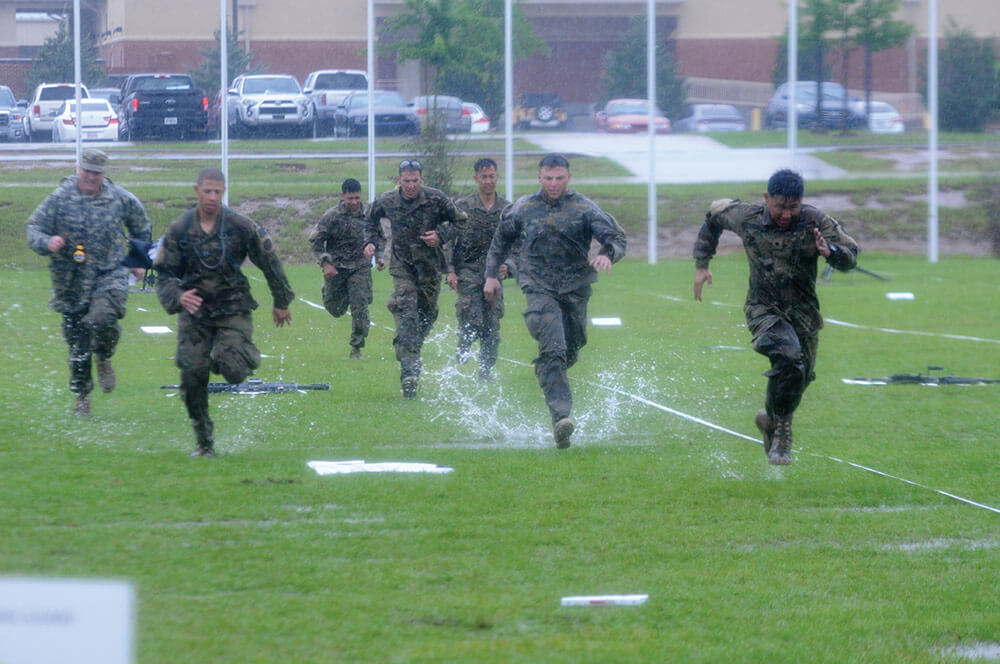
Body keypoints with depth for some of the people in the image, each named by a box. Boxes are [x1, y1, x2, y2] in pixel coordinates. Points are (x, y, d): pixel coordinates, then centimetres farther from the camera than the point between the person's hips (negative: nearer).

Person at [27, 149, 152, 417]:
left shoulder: (120, 199, 2)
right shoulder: (60, 198, -3)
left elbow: (141, 227, 20)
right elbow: (34, 228, -1)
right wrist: (47, 243, -23)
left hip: (110, 275, -1)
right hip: (71, 281, 1)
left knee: (102, 320, -27)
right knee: (77, 341, 5)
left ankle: (104, 359, 6)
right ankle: (82, 396, 23)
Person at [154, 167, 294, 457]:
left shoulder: (240, 226, -6)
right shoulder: (179, 230, -1)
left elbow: (269, 262, 5)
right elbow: (165, 272, 2)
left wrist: (281, 302, 13)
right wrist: (177, 297, -19)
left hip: (233, 310, -2)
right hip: (194, 311, 2)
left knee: (233, 371, -21)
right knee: (192, 377, -6)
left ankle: (247, 356, 17)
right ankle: (204, 442, 10)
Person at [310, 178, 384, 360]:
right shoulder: (332, 216, -10)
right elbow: (316, 240, -5)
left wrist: (379, 256, 3)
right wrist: (325, 263, -15)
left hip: (360, 268, 1)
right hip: (336, 267, -1)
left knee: (360, 308, -9)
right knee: (335, 309, 8)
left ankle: (356, 348, 2)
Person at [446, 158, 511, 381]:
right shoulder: (462, 206, -1)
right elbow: (449, 240, 1)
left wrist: (507, 265, -7)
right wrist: (450, 270, -8)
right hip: (468, 271, -2)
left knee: (492, 328, 0)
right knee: (473, 322, -15)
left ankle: (486, 372, 11)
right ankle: (463, 346, 16)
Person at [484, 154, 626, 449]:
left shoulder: (584, 209, 0)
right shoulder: (523, 209, 6)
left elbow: (617, 239, -6)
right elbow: (501, 242, 22)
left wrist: (607, 255, -28)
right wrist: (491, 275, 18)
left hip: (576, 290, 2)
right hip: (539, 289, -2)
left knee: (570, 352, 11)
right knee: (553, 350, -20)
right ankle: (561, 417, -31)